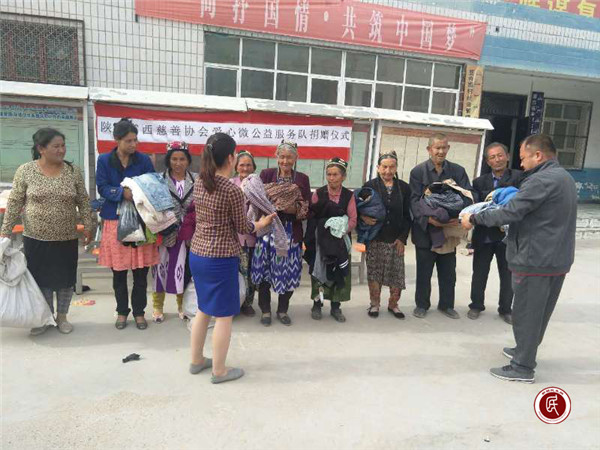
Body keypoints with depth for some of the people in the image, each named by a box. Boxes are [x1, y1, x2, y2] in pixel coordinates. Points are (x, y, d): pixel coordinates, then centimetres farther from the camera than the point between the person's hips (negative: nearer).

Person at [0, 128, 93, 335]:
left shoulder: (73, 171, -2)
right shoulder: (25, 171, -5)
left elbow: (83, 201, 3)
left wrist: (88, 225, 0)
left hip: (67, 238, 1)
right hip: (35, 238, -1)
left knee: (65, 279, 9)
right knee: (41, 278, 11)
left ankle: (62, 316, 28)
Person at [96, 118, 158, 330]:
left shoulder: (144, 160, 3)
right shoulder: (104, 160, 3)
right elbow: (102, 188, -3)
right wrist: (122, 193, -21)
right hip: (115, 220, 0)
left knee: (141, 271, 5)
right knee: (119, 271, 9)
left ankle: (139, 311, 22)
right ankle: (122, 311, 26)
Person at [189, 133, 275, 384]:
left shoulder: (199, 184, 3)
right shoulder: (232, 190, -18)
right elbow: (242, 228, -8)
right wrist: (261, 224, 11)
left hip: (197, 255, 8)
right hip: (221, 259, -8)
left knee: (204, 310, 22)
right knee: (223, 315, 7)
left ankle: (196, 360, 35)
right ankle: (219, 371, 20)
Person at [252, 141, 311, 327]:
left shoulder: (302, 179, 6)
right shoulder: (266, 174, 4)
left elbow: (307, 210, 2)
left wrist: (294, 209, -16)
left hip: (291, 232, 1)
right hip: (268, 229, -1)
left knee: (288, 272, 4)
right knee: (264, 270, 2)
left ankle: (283, 310, 25)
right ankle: (265, 310, 22)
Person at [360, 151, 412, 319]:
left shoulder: (404, 188, 5)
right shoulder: (370, 186, 0)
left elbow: (407, 216, 5)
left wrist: (402, 238, -2)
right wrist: (364, 217, -20)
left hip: (396, 240, 2)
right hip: (375, 238, -1)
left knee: (397, 273, 4)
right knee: (374, 272, 6)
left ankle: (393, 304, 23)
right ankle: (374, 304, 22)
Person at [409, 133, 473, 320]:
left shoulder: (458, 171, 4)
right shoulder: (418, 171, -3)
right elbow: (414, 200, -11)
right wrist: (427, 218, -27)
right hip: (425, 229, -2)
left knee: (448, 271, 14)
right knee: (424, 270, 10)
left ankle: (446, 304, 31)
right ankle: (422, 304, 26)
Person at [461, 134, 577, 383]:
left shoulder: (541, 180, -20)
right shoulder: (564, 177, 14)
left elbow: (510, 212, -24)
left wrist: (474, 218, -14)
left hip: (536, 259, -10)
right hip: (558, 258, 10)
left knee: (526, 313, 1)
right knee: (540, 311, 20)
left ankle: (522, 367, 12)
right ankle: (526, 351, 37)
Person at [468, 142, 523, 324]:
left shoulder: (519, 177, -3)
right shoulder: (479, 182, 6)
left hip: (508, 234, -2)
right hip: (484, 235, 2)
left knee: (508, 275, 11)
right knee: (479, 273, 12)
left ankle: (505, 309, 28)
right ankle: (476, 305, 29)